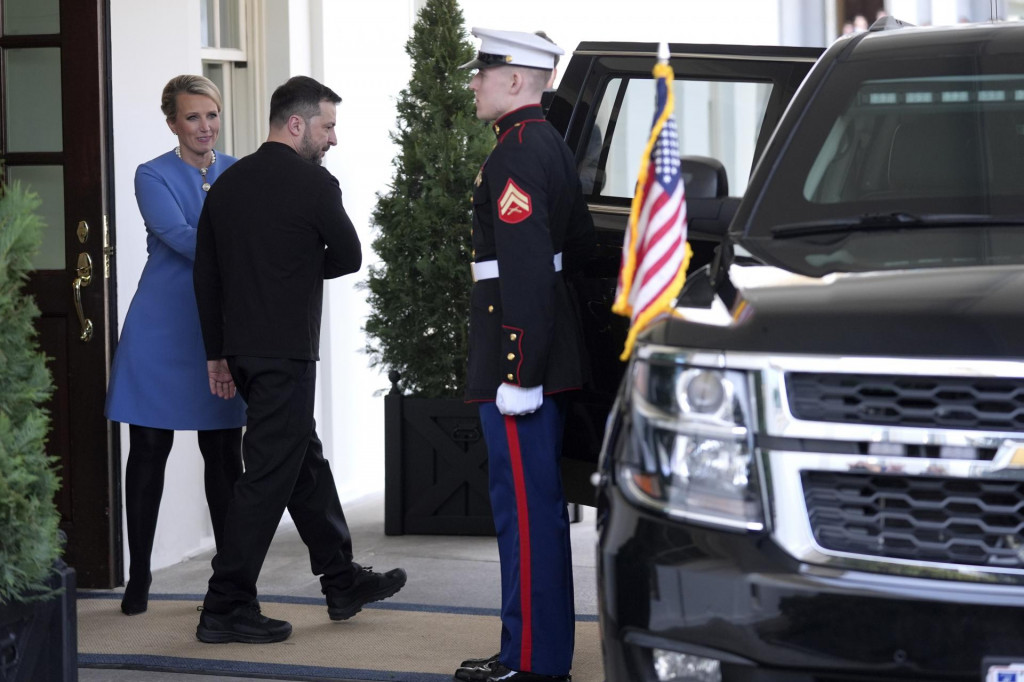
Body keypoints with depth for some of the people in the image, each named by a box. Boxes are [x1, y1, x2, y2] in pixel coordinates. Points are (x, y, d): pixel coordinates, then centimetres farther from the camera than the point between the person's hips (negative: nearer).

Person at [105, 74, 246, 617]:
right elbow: (182, 239, -16)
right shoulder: (154, 177, -1)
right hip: (162, 328, -3)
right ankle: (138, 577, 12)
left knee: (224, 453, 4)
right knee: (149, 451, 3)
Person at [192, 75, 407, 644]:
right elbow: (349, 256, -1)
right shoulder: (313, 184, -11)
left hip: (240, 347, 8)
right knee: (270, 475, -4)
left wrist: (218, 353, 16)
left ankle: (343, 581, 29)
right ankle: (226, 608, -4)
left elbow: (206, 275, 12)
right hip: (285, 351, -8)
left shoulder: (229, 183, 10)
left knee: (305, 462, 18)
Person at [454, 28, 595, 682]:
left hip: (518, 353, -11)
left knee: (524, 504, -6)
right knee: (539, 501, 15)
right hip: (550, 352, 11)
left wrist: (519, 373, -23)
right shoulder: (552, 145, 15)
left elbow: (526, 272, -23)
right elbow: (581, 242, 25)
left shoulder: (515, 156, -17)